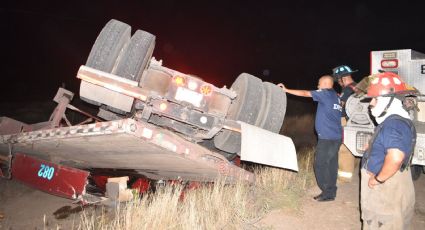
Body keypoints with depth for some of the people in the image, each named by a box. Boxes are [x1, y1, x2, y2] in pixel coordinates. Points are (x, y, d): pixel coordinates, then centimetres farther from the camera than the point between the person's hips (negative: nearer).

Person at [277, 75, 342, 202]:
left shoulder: (325, 93, -5)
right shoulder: (336, 96, 18)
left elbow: (305, 93, -5)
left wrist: (286, 90, -1)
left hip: (327, 137, -9)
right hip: (336, 137, 9)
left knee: (320, 165, -2)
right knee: (331, 164, 12)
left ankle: (328, 193, 2)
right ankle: (331, 192, 18)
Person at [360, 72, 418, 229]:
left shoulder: (394, 125, -25)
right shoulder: (391, 121, 8)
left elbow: (395, 158, -39)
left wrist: (378, 179, -27)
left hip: (388, 190, -10)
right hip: (386, 188, 10)